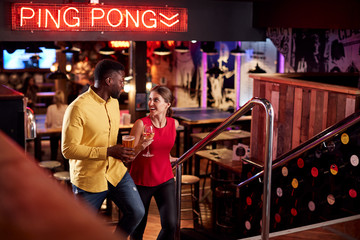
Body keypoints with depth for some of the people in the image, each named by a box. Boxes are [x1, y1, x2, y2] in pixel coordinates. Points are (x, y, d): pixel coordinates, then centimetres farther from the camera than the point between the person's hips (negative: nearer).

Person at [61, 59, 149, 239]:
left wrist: (121, 152, 1)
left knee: (137, 212, 1)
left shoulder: (113, 102, 6)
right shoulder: (78, 108, -21)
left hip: (116, 172, 6)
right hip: (88, 179, -6)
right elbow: (68, 149, -23)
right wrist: (109, 151, -27)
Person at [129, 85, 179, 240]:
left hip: (165, 180, 3)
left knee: (170, 224, -6)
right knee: (138, 227, 9)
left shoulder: (174, 123, -1)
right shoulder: (141, 124, -15)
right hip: (141, 181, -3)